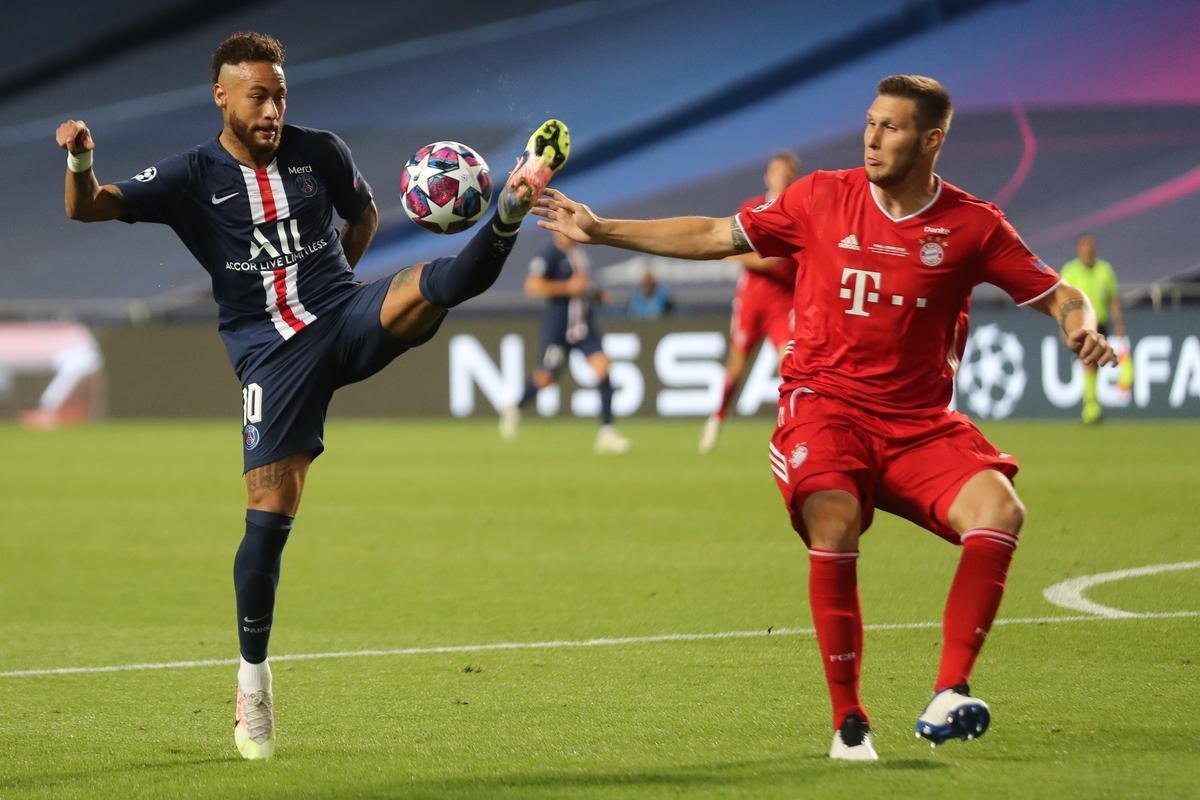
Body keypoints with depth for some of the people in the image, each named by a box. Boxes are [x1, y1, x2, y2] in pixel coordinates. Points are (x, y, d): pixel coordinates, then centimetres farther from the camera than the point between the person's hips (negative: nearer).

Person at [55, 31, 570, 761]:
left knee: (429, 288, -32)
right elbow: (87, 209, -9)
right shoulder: (193, 177, -1)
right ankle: (253, 679, 5)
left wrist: (331, 277, 13)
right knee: (270, 511, -7)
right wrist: (81, 161, -29)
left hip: (344, 318, 2)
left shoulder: (320, 152, 4)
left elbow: (364, 216, 24)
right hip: (271, 355, -2)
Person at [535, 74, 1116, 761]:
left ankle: (949, 694, -24)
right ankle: (849, 723, -18)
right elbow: (716, 237, 13)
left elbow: (1056, 294, 7)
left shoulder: (972, 226, 1)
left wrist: (1083, 328, -17)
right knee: (834, 524, -30)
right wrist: (600, 230, 11)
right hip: (826, 404, -1)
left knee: (999, 510, -26)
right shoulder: (824, 198, 3)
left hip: (919, 422, 1)